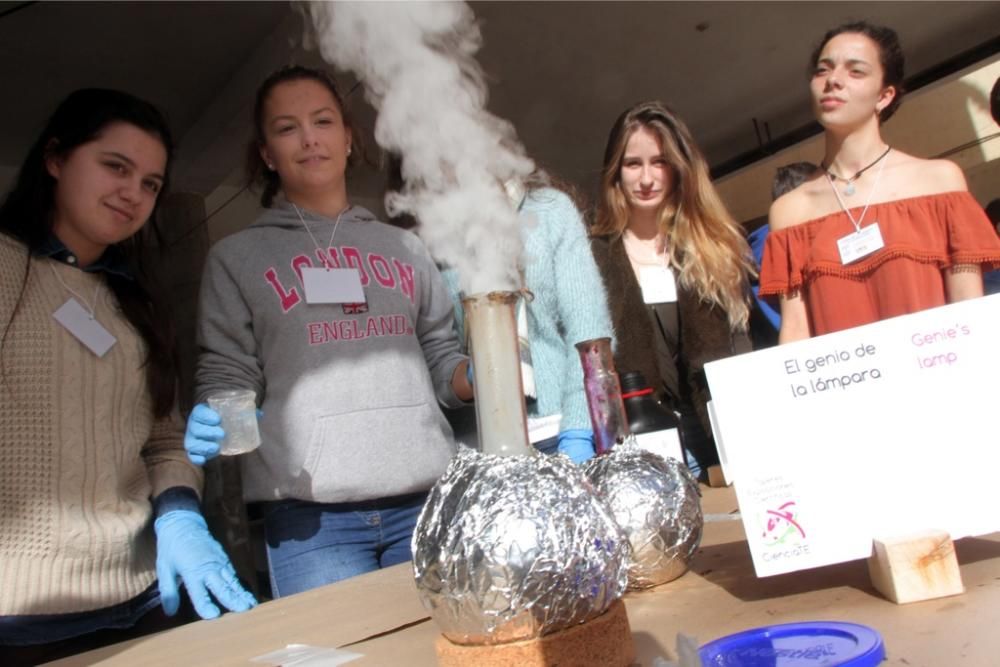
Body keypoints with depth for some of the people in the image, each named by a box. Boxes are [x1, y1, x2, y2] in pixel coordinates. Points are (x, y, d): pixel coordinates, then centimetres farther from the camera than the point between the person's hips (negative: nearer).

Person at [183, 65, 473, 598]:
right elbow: (226, 377, 6)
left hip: (427, 501, 3)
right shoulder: (236, 257, 10)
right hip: (311, 516, -2)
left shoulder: (403, 247, 16)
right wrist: (213, 426, -15)